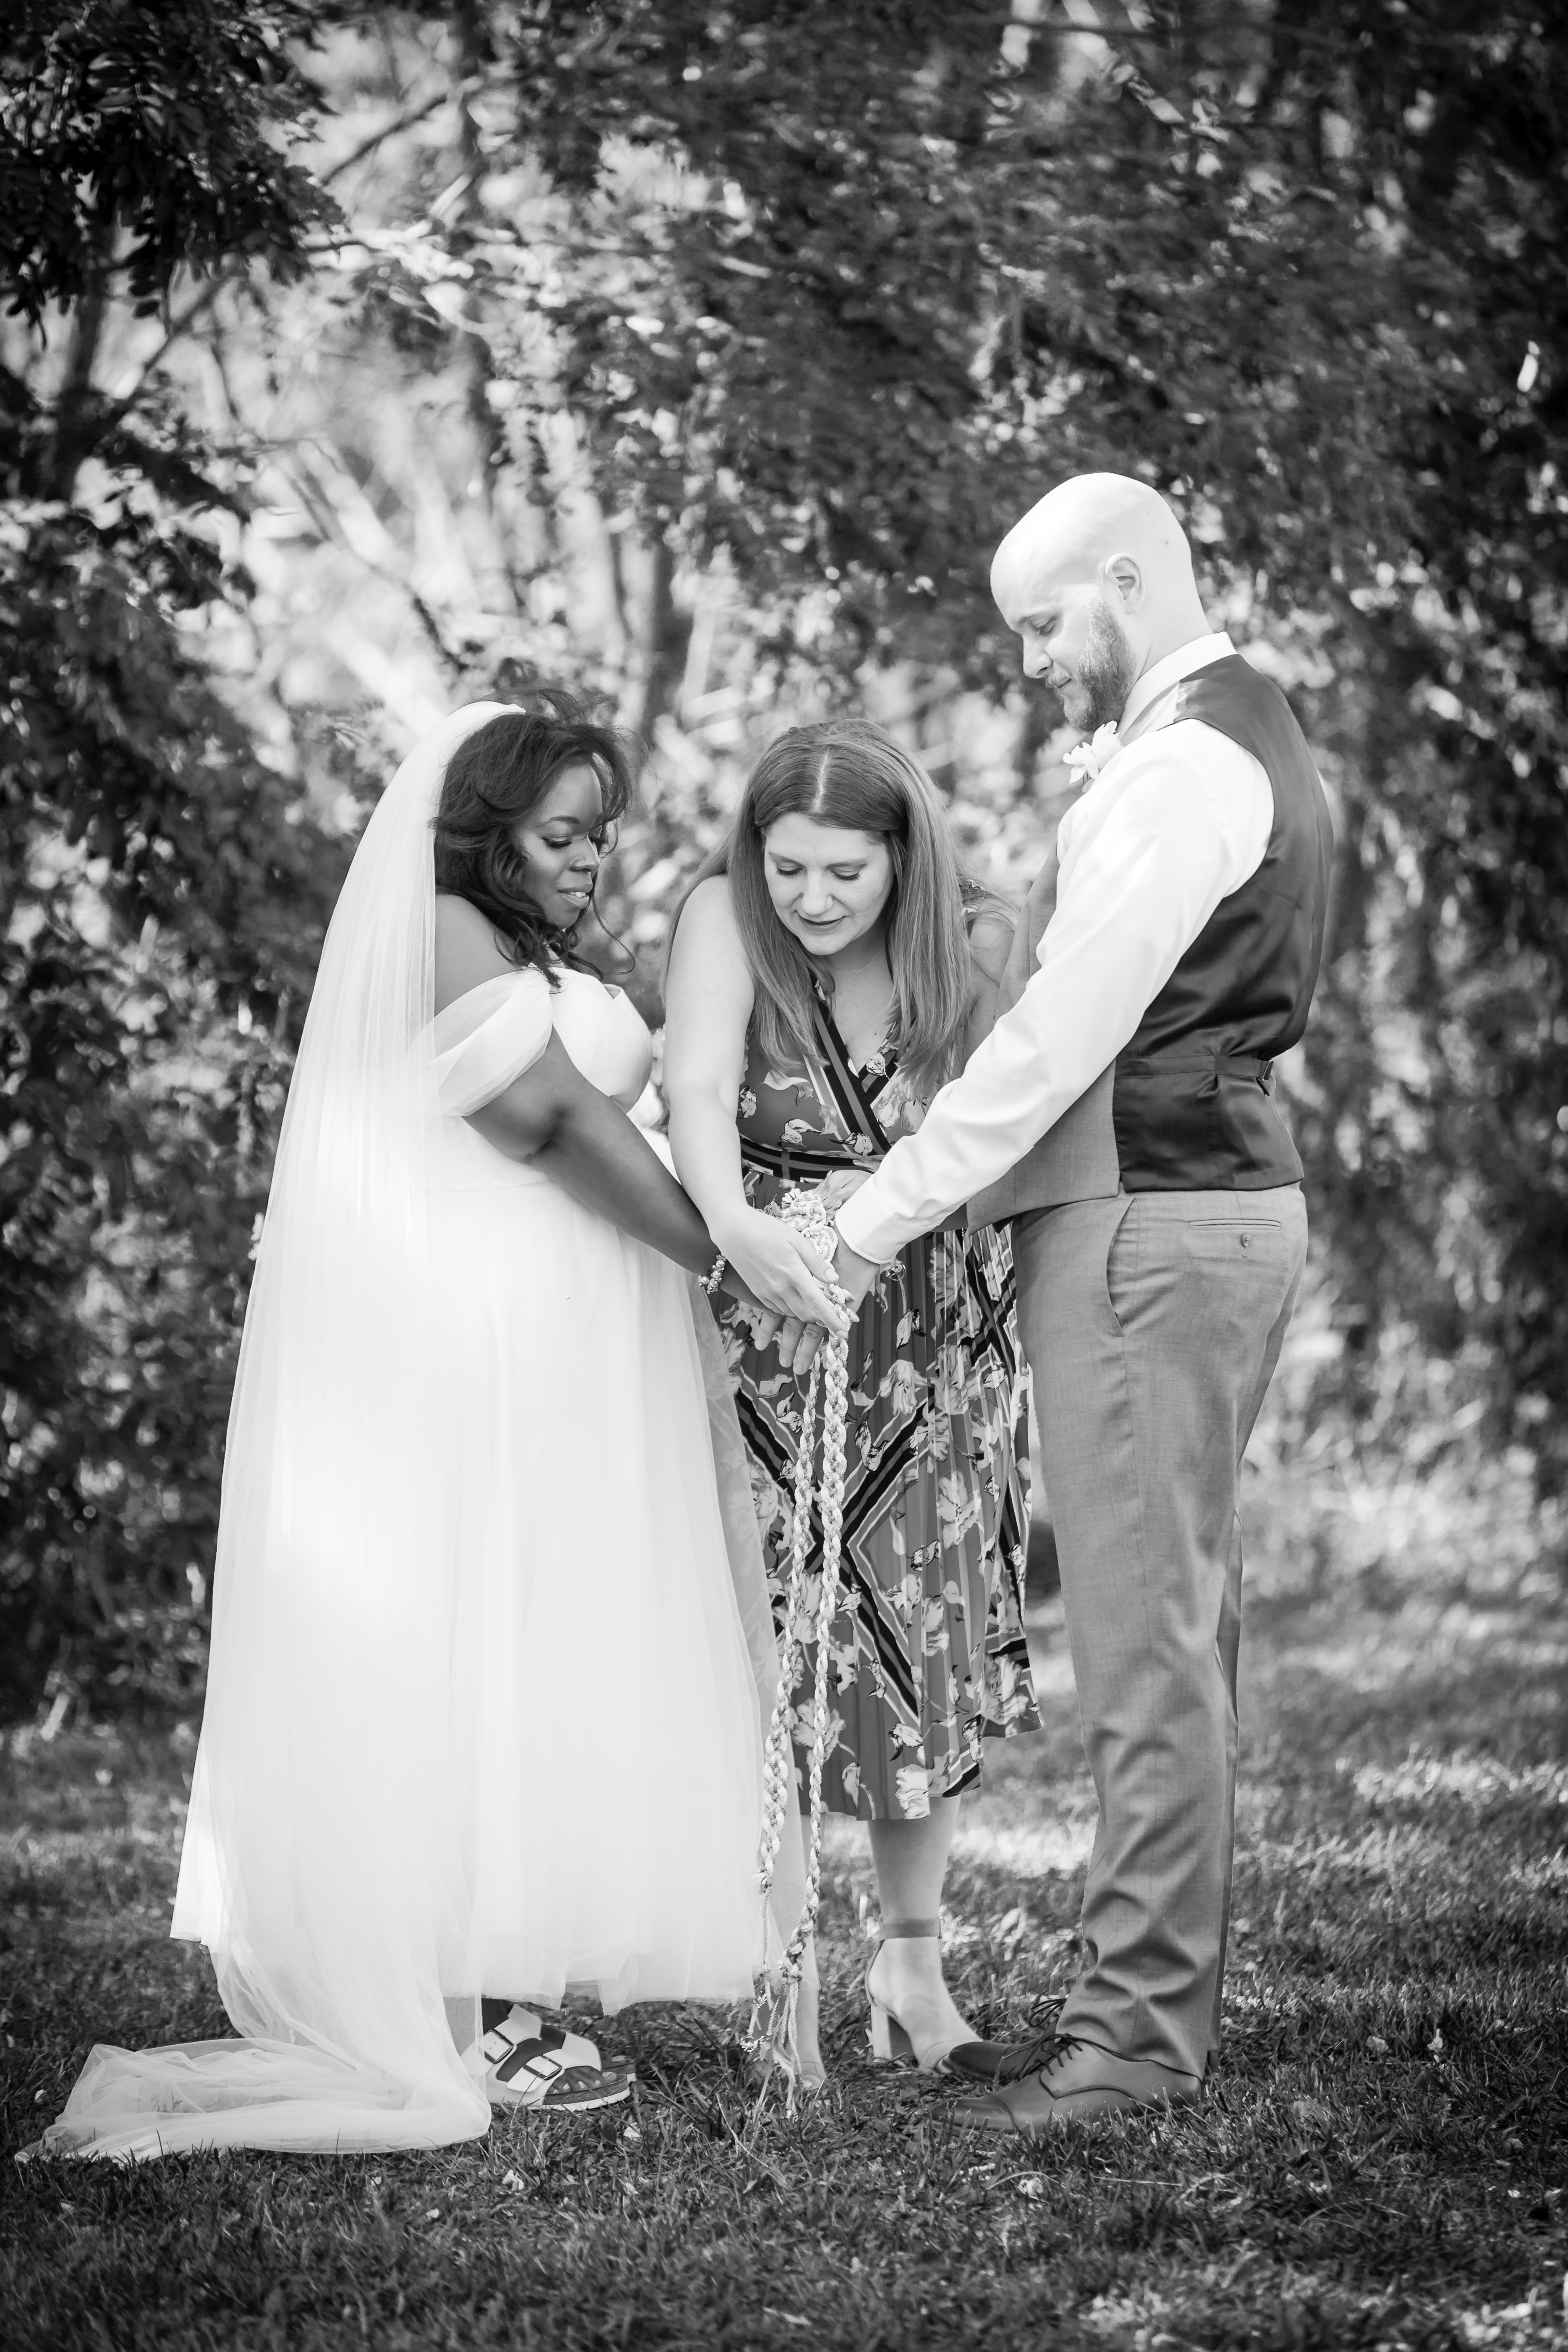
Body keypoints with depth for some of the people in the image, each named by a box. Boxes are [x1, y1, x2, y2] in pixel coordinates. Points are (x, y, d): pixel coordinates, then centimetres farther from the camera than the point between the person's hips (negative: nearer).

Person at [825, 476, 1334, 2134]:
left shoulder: (1181, 768, -14)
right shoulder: (1237, 736, 18)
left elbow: (1060, 1038, -19)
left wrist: (879, 1216, -15)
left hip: (1147, 1223, -11)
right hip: (1211, 1201, 11)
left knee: (1144, 1635, -7)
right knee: (1174, 1624, 12)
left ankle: (1143, 2027, -4)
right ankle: (1158, 1994, 17)